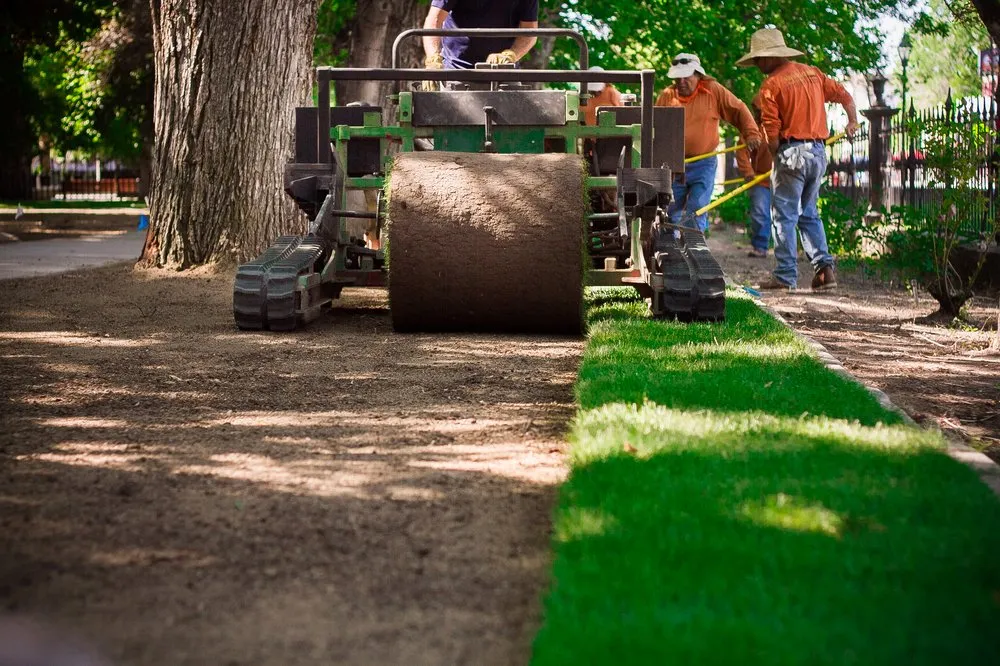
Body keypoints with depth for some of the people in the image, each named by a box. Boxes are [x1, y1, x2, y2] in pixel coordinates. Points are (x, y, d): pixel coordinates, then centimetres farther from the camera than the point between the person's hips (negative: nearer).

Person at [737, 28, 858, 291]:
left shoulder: (771, 84, -8)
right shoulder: (812, 73, 10)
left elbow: (772, 132, -13)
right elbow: (843, 95, 19)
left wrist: (777, 158, 3)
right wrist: (852, 123, 36)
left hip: (792, 151, -7)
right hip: (818, 151, 7)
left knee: (785, 215, 0)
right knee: (809, 213, 16)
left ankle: (786, 276, 0)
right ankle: (824, 267, 5)